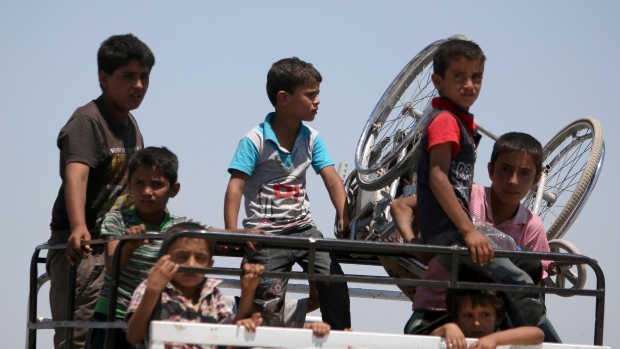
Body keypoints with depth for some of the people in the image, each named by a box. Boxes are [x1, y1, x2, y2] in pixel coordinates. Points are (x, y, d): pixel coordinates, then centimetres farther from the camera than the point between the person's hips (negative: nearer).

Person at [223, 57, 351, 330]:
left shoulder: (311, 139, 6)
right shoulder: (256, 140, -10)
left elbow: (332, 179, 0)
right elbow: (236, 186, -16)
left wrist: (344, 218, -16)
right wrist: (232, 233, -27)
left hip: (303, 228, 5)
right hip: (266, 234, -5)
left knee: (334, 281, -11)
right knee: (268, 306, -5)